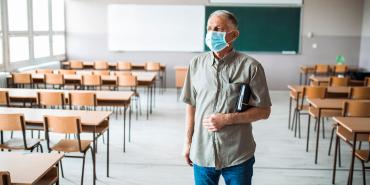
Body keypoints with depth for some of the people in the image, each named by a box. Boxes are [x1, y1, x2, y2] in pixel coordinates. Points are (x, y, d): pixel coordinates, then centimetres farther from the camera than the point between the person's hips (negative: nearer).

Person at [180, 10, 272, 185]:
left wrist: (227, 119, -16)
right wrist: (188, 141, 9)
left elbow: (264, 111, -6)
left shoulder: (250, 67, -10)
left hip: (238, 156, -2)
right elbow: (191, 106, 9)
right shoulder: (196, 64, 2)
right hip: (202, 153, 3)